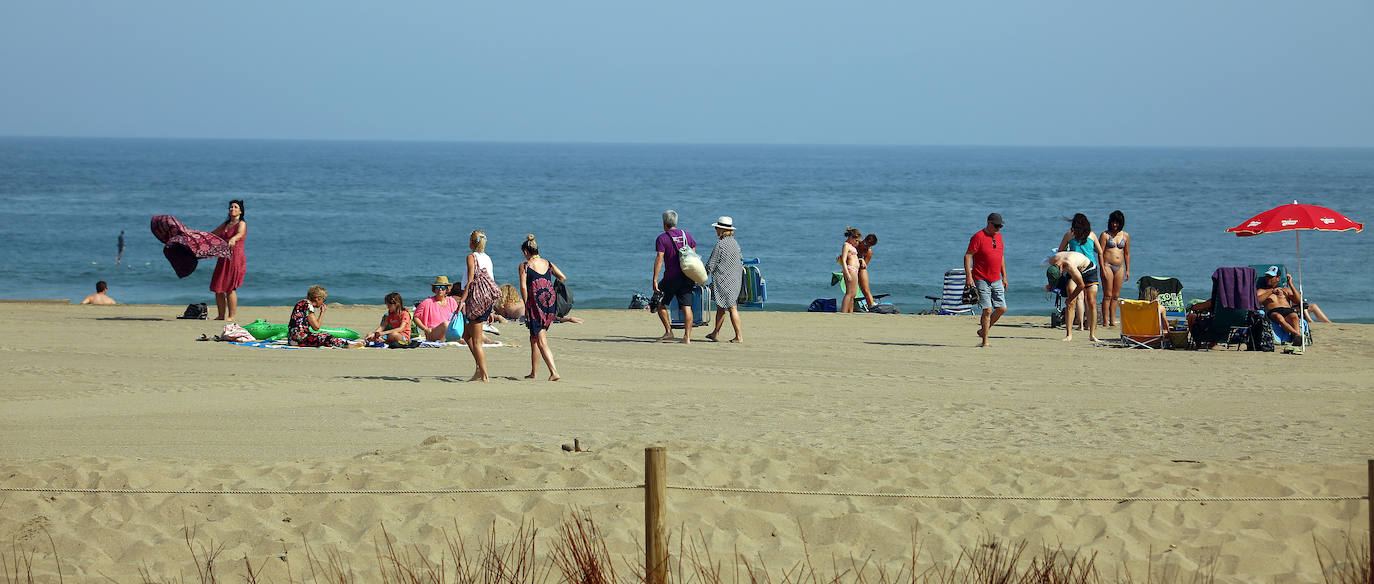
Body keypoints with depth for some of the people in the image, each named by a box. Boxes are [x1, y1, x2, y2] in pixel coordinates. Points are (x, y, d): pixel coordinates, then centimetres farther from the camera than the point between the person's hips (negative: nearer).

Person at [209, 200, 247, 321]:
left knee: (230, 288, -10)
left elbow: (240, 234, -26)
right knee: (217, 288, 5)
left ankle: (232, 316, -5)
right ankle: (220, 316, 14)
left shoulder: (241, 224, -4)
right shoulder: (225, 224, 19)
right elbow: (212, 234, 32)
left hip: (235, 258, -7)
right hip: (223, 259, 7)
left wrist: (233, 239, -47)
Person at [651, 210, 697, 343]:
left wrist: (655, 279, -16)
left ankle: (668, 332, 9)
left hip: (671, 277, -4)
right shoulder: (686, 235, 9)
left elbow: (659, 259, -15)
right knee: (686, 307, 1)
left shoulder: (662, 238, -7)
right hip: (687, 277, 4)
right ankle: (687, 336, -5)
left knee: (659, 303, 13)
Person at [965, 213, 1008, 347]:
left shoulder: (998, 236, 14)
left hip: (996, 280, 7)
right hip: (981, 280, -7)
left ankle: (983, 330, 19)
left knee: (1002, 308, 0)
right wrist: (968, 277, -20)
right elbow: (967, 256, -12)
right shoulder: (978, 237, -9)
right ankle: (985, 341, -3)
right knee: (987, 310, -10)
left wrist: (1004, 277, 21)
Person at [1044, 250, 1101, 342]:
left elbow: (1081, 285, -31)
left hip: (1089, 270, -5)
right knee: (1070, 304, -11)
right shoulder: (1051, 261, -22)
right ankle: (1069, 334, -11)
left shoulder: (1070, 266, -42)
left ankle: (1092, 335, -4)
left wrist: (1070, 299, -19)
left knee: (1091, 304, -11)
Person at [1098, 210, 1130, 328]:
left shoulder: (1125, 236, 12)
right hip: (1108, 265, -4)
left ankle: (1113, 321, 9)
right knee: (1107, 295, -7)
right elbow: (1100, 252, -5)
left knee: (1116, 296, 5)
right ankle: (1105, 321, -7)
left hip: (1120, 268, 4)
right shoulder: (1105, 235, -1)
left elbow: (1127, 254, 17)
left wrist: (1127, 270, 14)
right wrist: (1103, 269, -13)